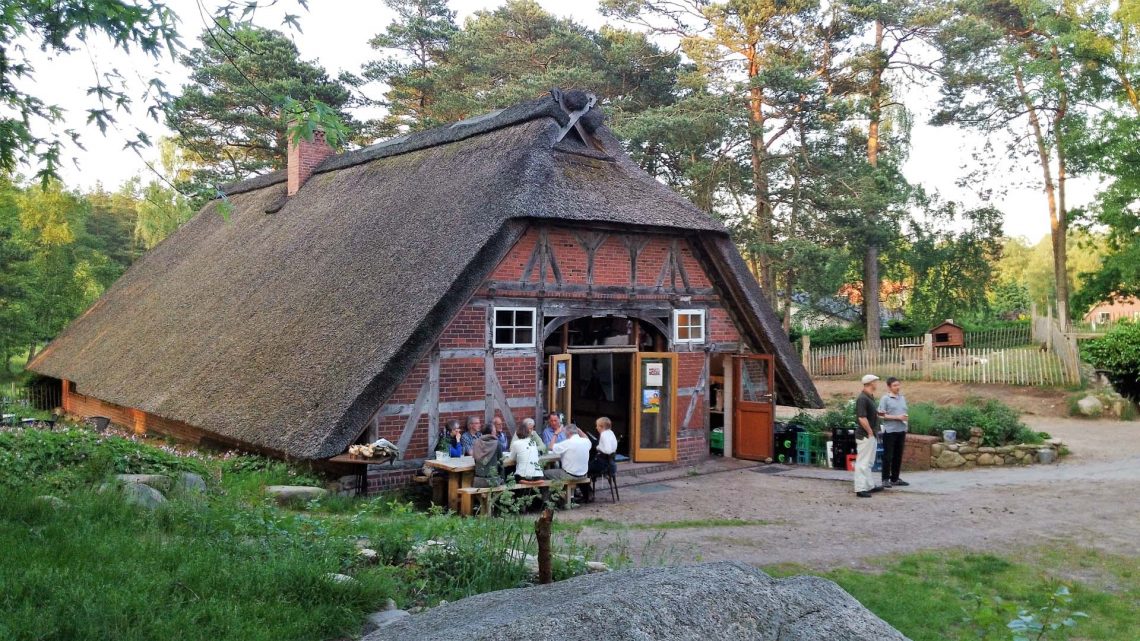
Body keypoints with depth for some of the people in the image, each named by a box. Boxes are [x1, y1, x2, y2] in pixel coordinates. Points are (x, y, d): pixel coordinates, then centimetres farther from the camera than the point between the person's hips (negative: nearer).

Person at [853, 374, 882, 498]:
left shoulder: (870, 397, 12)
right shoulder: (862, 399, -20)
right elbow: (862, 418, -24)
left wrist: (878, 413, 11)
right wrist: (870, 432, -18)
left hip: (871, 435, 10)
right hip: (865, 436, -10)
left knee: (869, 462, 18)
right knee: (863, 462, -6)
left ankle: (869, 486, 28)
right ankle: (860, 489, -3)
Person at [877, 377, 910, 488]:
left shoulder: (902, 398, 14)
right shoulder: (885, 398, -5)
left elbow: (904, 414, 19)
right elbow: (881, 415, -10)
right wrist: (896, 417, -15)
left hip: (901, 430, 6)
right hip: (889, 431, -6)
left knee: (898, 456, 10)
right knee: (888, 456, -1)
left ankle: (895, 478, 19)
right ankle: (885, 479, 5)